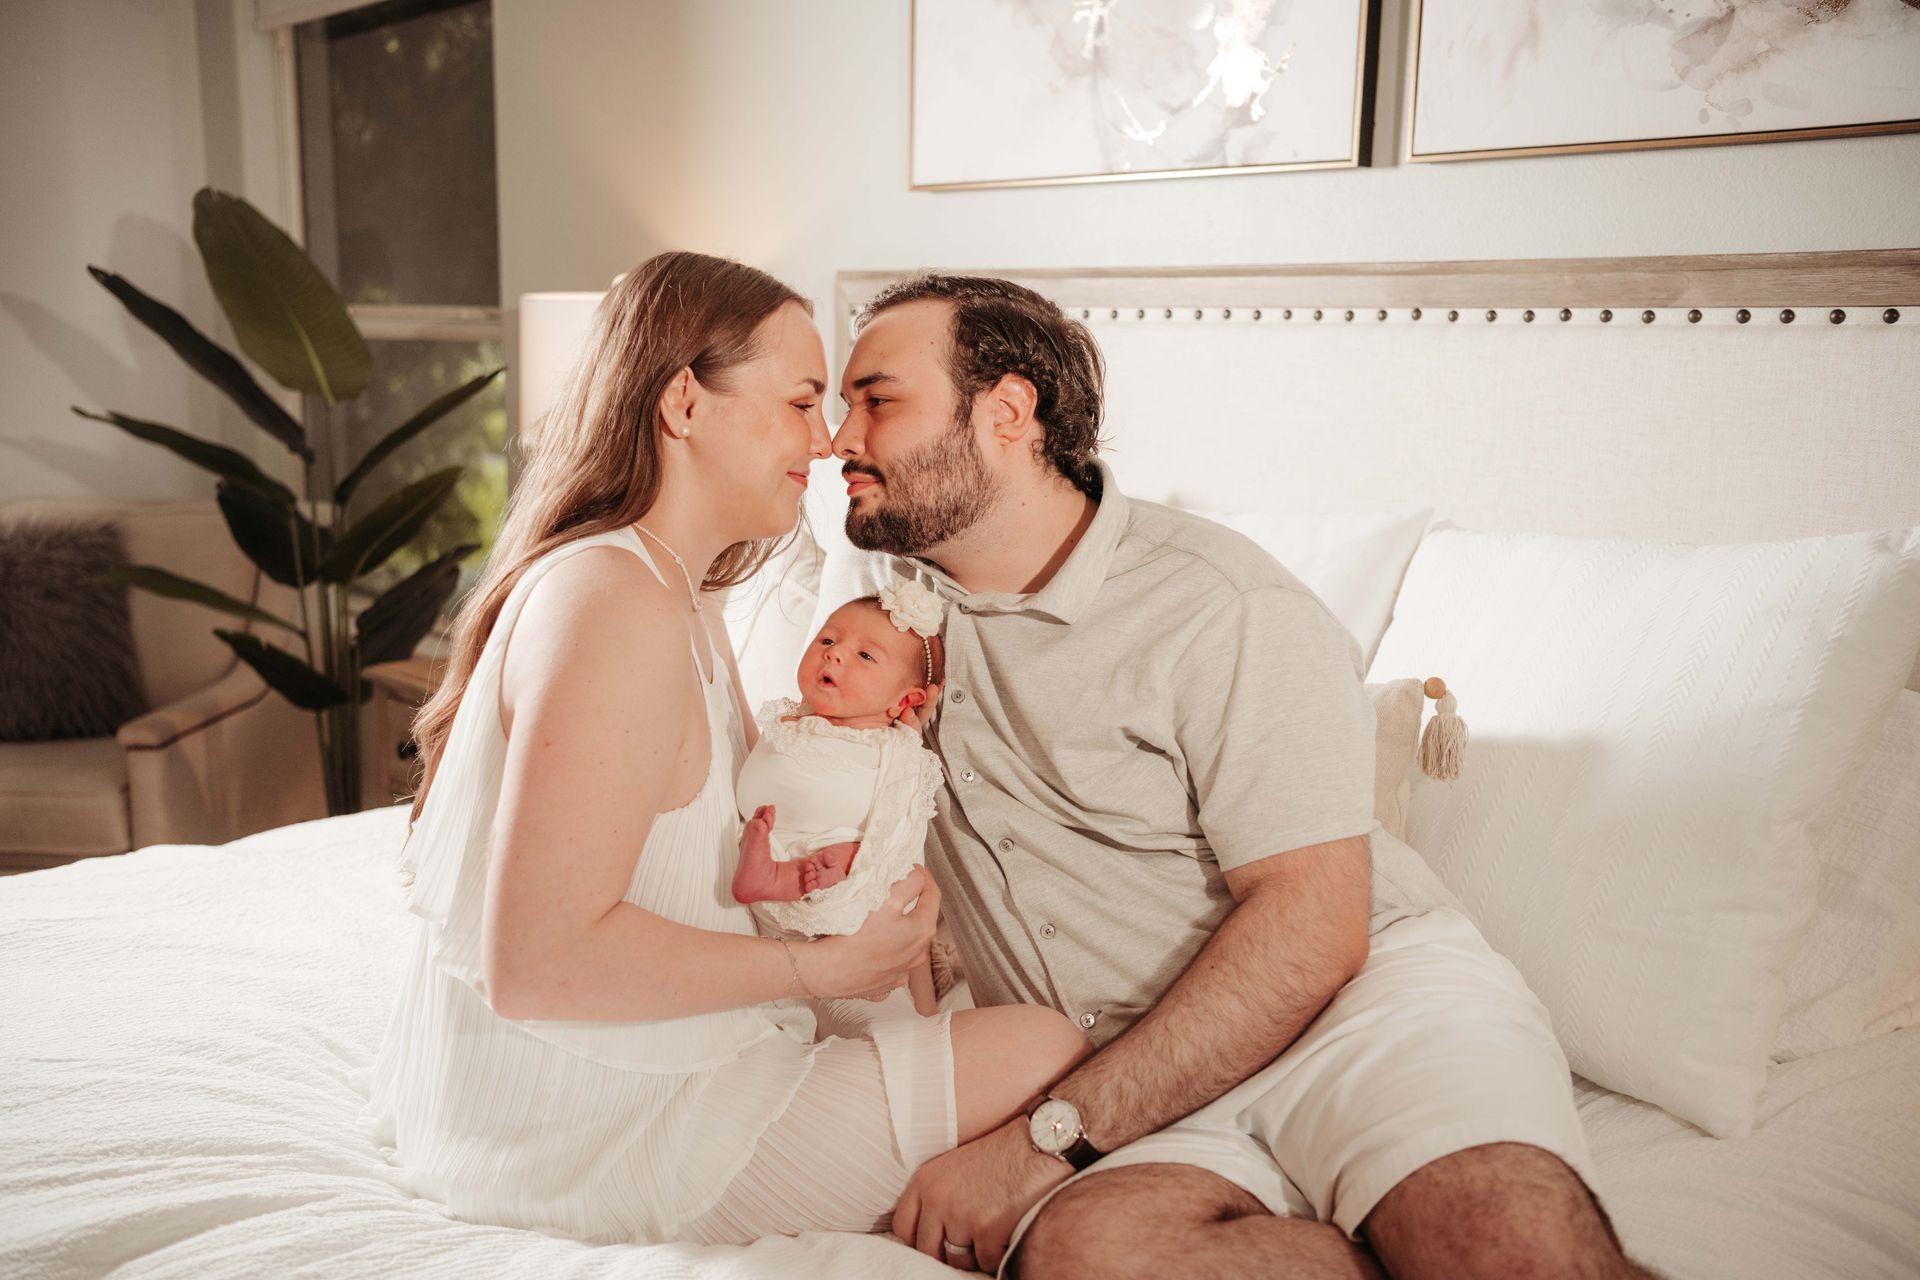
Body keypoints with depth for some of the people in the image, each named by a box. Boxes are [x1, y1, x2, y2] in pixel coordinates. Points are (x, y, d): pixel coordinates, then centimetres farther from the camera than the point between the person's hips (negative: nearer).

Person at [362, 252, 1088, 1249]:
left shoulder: (681, 596, 11)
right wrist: (821, 968, -20)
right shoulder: (613, 601, -23)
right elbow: (537, 959, -28)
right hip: (587, 1133, -10)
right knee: (1060, 1053, -11)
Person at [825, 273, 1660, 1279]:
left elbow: (1313, 924, -15)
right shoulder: (879, 593, 13)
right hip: (1118, 1092, 5)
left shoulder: (1218, 602, -7)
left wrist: (1050, 1135, -20)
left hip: (1363, 990, -4)